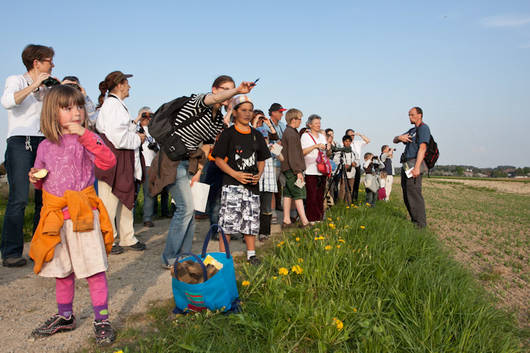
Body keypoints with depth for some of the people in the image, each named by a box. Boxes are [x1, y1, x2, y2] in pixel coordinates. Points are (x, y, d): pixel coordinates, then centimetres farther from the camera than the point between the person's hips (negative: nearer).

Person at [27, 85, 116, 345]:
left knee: (94, 270, -2)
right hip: (55, 216, 5)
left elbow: (108, 161, -24)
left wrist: (85, 134, -29)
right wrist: (35, 179, 0)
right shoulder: (45, 147, 9)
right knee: (62, 271, 17)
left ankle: (102, 320, 11)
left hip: (83, 215, -5)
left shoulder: (86, 140, -5)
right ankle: (65, 317, 35)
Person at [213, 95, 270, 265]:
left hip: (252, 184, 5)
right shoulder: (228, 134, -2)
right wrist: (235, 174, -15)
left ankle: (251, 254, 21)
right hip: (232, 184, -4)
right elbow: (219, 159, -4)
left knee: (251, 220, 8)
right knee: (228, 220, -6)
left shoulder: (257, 135, 13)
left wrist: (259, 174, -1)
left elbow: (261, 160, 18)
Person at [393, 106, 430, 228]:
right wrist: (400, 137, -1)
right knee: (407, 196, 11)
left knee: (414, 194, -14)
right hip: (406, 166, 10)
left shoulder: (423, 128, -4)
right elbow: (394, 140, 26)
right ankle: (414, 221, 17)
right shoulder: (412, 130, 25)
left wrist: (416, 167, -25)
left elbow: (422, 148, -16)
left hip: (414, 164, -10)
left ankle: (420, 224, -13)